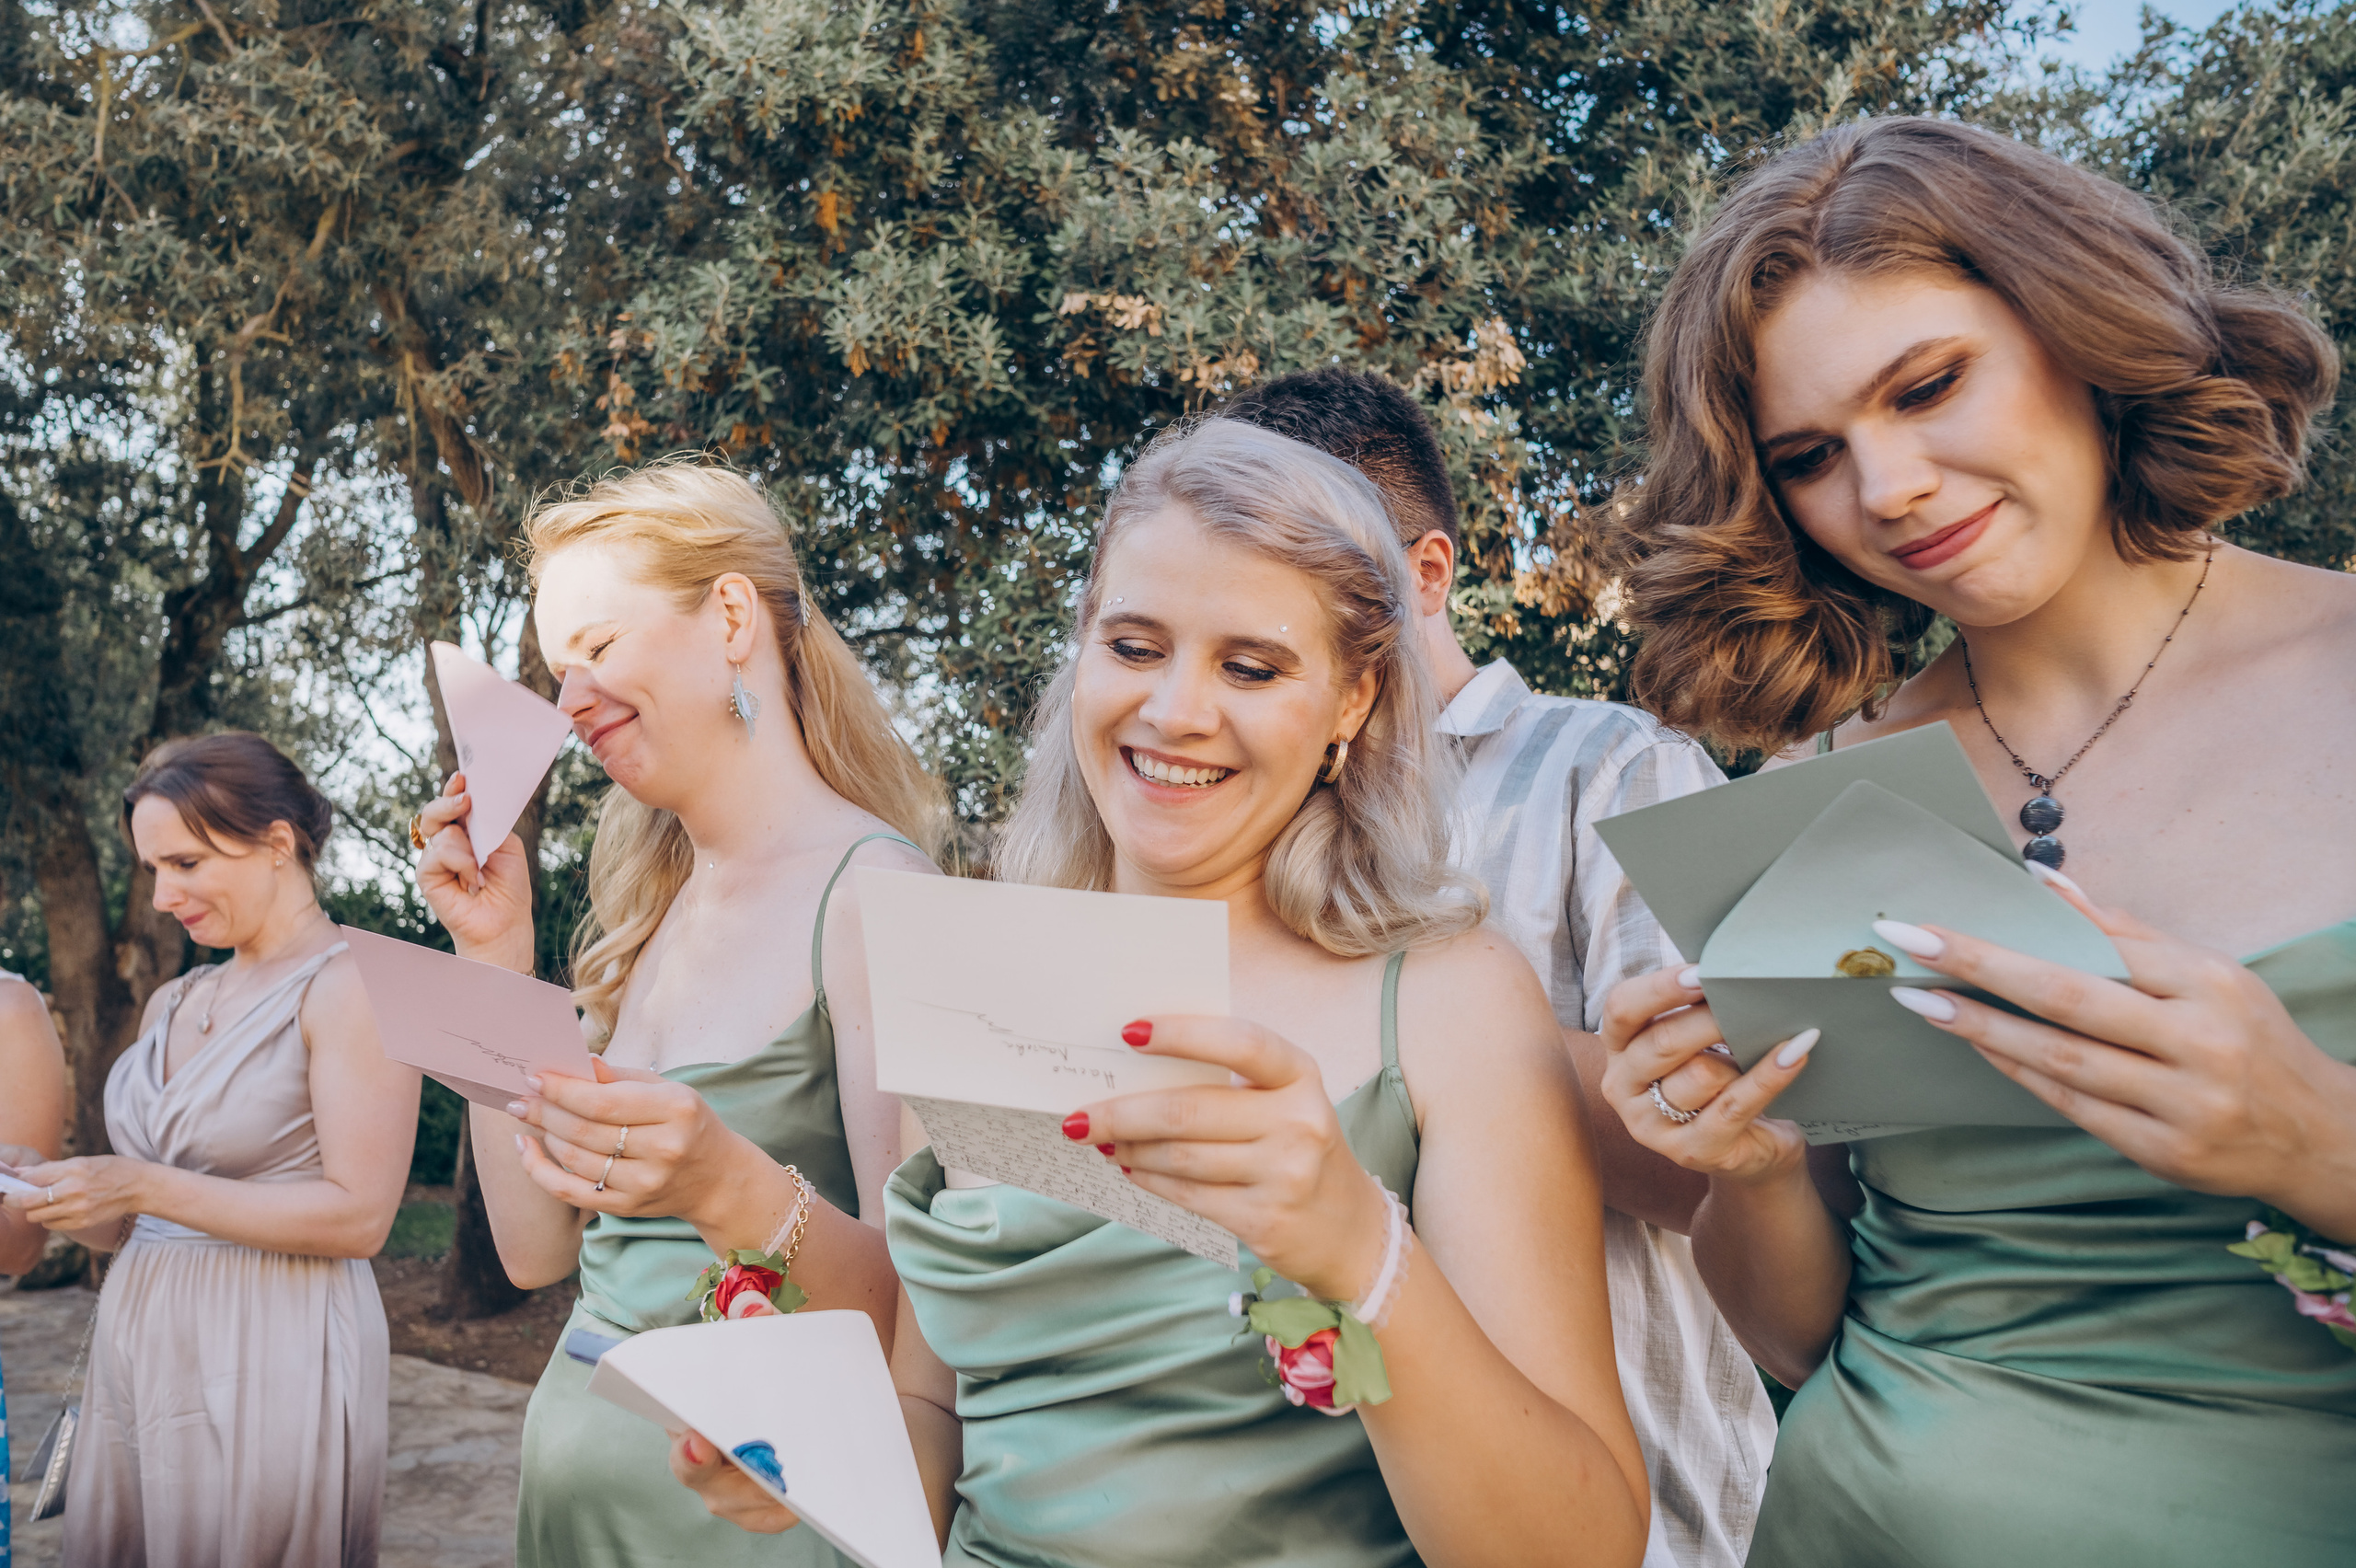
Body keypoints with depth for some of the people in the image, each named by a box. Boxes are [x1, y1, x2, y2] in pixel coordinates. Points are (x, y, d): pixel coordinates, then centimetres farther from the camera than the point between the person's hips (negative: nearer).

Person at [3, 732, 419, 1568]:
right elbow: (133, 1222, 17)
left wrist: (145, 1187, -17)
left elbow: (359, 1216, -16)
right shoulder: (171, 1005, 13)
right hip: (137, 1343, 7)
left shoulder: (351, 986, -9)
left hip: (269, 1361, -7)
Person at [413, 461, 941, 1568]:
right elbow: (537, 1247, 3)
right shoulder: (654, 909, 6)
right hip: (574, 1462, 7)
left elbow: (920, 1303, -21)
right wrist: (495, 960, 0)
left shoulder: (868, 889, -17)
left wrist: (728, 1191, -37)